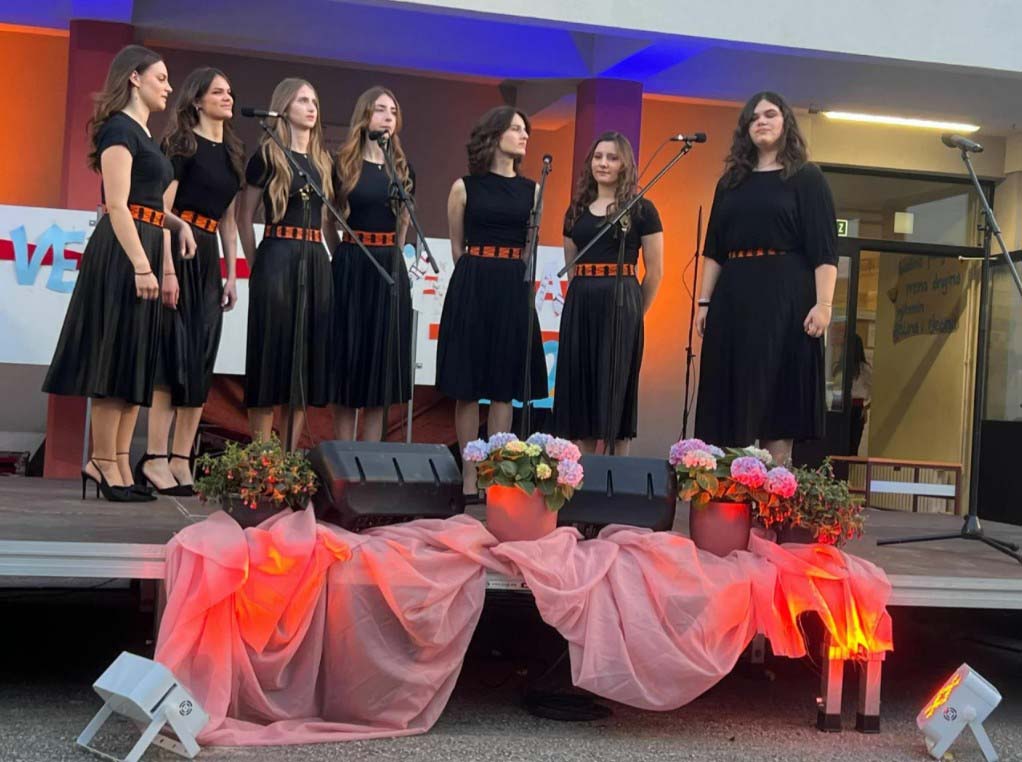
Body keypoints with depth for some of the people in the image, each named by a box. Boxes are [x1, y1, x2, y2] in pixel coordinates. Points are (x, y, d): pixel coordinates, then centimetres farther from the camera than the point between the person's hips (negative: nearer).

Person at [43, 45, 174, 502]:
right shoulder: (119, 128, -8)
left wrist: (163, 264, 16)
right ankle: (105, 465, 0)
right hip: (123, 254, -10)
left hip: (146, 252, 10)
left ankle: (116, 464, 12)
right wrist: (141, 266, -22)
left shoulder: (144, 135, 21)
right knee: (115, 360, -6)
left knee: (135, 363, 8)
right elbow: (117, 206, -16)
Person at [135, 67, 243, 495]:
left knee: (201, 360, 3)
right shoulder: (183, 143, -3)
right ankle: (155, 459, -9)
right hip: (176, 250, -7)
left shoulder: (232, 152, 17)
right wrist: (167, 268, -22)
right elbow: (162, 209, -11)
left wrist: (232, 276, 13)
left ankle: (181, 460, 7)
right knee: (173, 352, -11)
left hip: (209, 256, 7)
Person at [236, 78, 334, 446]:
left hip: (316, 262, 6)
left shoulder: (322, 161, 16)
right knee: (272, 352, -5)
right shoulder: (267, 155, 0)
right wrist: (255, 264, -1)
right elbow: (245, 216, 1)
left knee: (308, 355, 4)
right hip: (277, 259, -6)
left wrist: (330, 258, 12)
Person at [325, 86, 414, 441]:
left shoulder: (402, 168, 11)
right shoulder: (344, 164, 0)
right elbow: (328, 221, 6)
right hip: (351, 268, -3)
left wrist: (390, 257, 13)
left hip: (390, 269, 3)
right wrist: (343, 258, 6)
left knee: (382, 359, 3)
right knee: (348, 357, -1)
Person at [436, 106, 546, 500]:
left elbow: (531, 248, 13)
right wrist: (477, 279, 9)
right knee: (467, 386, 0)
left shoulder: (531, 190, 9)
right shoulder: (464, 187, 2)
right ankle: (469, 474, 7)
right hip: (472, 286, -2)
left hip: (514, 290, 2)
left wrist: (511, 282, 7)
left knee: (504, 386, 3)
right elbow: (457, 246, 9)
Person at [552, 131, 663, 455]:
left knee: (615, 389, -2)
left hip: (620, 304, -4)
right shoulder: (577, 210, 14)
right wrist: (583, 296, 13)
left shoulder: (641, 209, 1)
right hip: (579, 305, 5)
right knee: (579, 388, 4)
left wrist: (634, 311, 5)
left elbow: (655, 271, 1)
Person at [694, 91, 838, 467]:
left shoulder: (806, 178, 3)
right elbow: (714, 249, 16)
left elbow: (824, 249, -5)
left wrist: (823, 303, -15)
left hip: (784, 297, -4)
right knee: (730, 394, 3)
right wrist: (704, 301, 8)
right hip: (733, 296, 5)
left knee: (776, 392, -4)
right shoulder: (731, 182, 16)